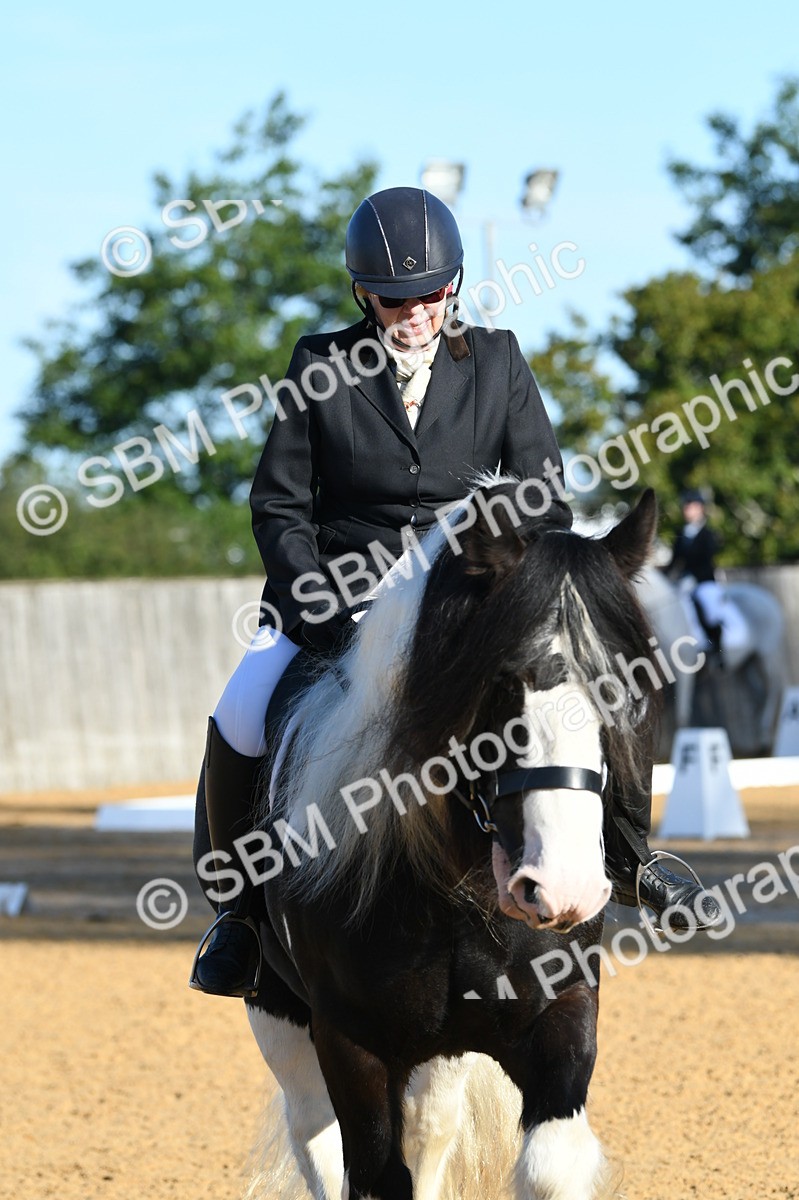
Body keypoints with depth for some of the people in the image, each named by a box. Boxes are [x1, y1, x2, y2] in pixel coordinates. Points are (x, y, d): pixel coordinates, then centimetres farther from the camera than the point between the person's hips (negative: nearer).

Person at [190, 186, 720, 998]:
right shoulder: (322, 368, -4)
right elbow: (279, 507, -1)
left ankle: (629, 861, 12)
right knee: (239, 725, -25)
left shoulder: (497, 364, 1)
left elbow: (545, 503, 3)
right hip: (336, 586, -2)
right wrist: (323, 614, -15)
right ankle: (240, 905, -2)